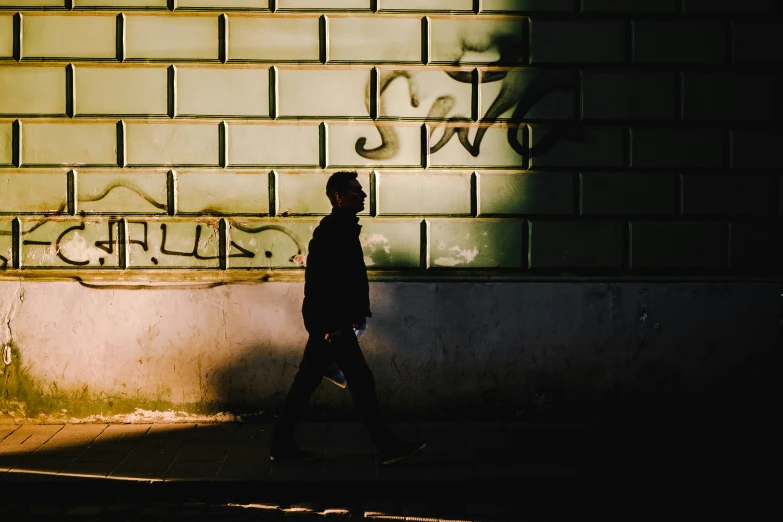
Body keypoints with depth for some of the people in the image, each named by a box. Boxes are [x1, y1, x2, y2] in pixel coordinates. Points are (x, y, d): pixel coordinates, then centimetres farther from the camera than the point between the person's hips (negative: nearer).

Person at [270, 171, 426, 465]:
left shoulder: (342, 228, 15)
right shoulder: (331, 231, -16)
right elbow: (318, 281, -22)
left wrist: (358, 314, 19)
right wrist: (331, 325, -23)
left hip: (328, 320, 10)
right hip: (329, 322, -10)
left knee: (307, 381, 12)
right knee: (361, 382, -4)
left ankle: (282, 445, 17)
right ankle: (389, 448, 2)